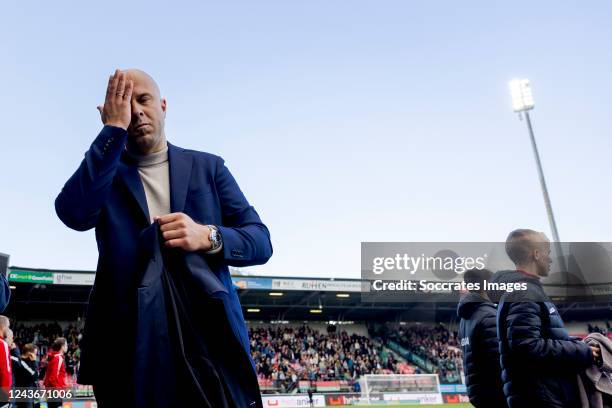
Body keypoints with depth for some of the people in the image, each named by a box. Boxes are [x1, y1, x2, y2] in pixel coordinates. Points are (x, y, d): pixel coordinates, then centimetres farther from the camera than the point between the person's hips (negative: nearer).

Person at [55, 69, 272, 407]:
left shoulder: (208, 166, 10)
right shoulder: (102, 172, 10)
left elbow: (260, 241, 4)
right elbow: (74, 214, -14)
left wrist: (208, 236, -16)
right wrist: (113, 128, -10)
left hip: (211, 335, 1)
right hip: (130, 342, 0)